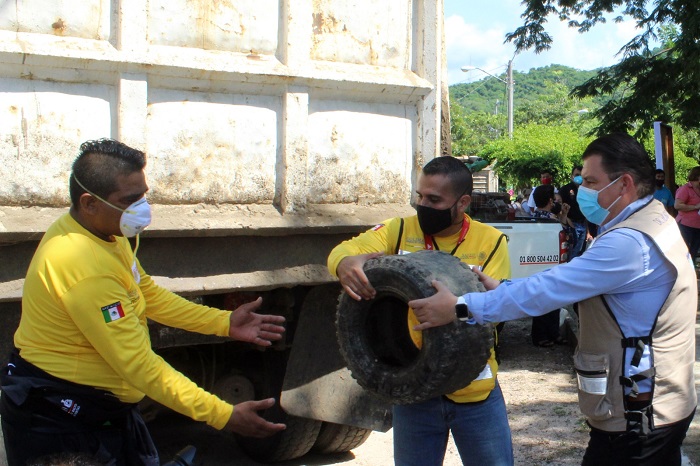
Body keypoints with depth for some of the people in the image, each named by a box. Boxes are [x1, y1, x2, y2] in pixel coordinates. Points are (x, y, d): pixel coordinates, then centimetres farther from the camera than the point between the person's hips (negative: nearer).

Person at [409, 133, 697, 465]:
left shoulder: (630, 243, -24)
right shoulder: (653, 223, 10)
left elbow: (549, 288, -25)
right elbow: (567, 281, 10)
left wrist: (460, 307, -20)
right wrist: (502, 288, 1)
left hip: (636, 419, -10)